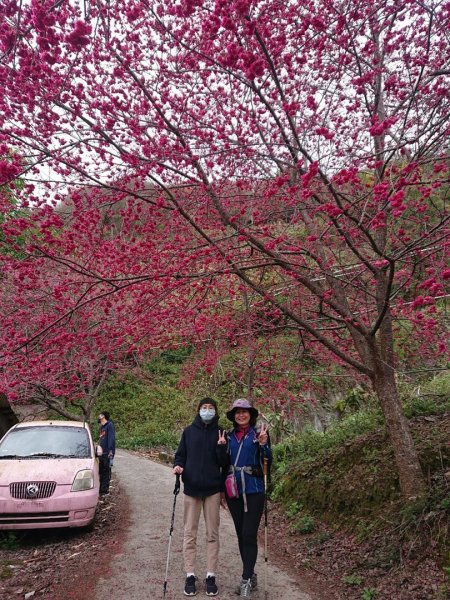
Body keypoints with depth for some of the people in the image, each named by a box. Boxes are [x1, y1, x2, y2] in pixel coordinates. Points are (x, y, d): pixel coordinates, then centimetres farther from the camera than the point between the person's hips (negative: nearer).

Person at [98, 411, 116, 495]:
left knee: (106, 472, -2)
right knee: (101, 471, 14)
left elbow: (111, 439, -17)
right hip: (101, 453, 9)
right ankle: (101, 488, 24)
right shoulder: (102, 427, 17)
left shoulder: (110, 425, -10)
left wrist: (111, 452, -22)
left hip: (107, 453, -9)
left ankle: (105, 490, 4)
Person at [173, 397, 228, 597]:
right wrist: (178, 466, -13)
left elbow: (224, 463, 0)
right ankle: (190, 575, 15)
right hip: (192, 488, 0)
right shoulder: (189, 431, 2)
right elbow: (180, 455, 8)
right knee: (190, 534, 6)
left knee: (212, 534, 6)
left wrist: (221, 447, -18)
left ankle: (211, 576, 15)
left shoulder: (220, 432, 0)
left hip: (213, 489, 0)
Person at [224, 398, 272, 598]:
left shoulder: (259, 433, -3)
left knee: (249, 535, -7)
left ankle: (246, 580, 1)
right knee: (240, 535, 11)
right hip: (233, 491, 4)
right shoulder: (229, 436, 8)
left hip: (253, 491, -4)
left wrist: (263, 445, -21)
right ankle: (251, 575, 24)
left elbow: (267, 463, -7)